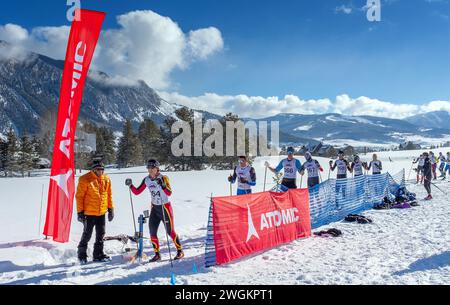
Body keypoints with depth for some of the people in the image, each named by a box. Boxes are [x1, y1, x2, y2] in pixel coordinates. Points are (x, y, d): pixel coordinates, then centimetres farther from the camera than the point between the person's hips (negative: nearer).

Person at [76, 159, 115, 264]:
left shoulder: (106, 179, 6)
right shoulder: (85, 179, -9)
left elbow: (109, 195, 13)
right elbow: (79, 196, -8)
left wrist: (111, 209, 10)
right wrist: (80, 212, -10)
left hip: (102, 212, 5)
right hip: (89, 213, -5)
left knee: (101, 235, 11)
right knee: (87, 235, 4)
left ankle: (98, 254, 23)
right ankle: (82, 255, 20)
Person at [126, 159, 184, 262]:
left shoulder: (163, 178, -15)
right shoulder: (146, 180, 1)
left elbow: (169, 193, -26)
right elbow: (137, 192, 6)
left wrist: (162, 185, -41)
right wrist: (131, 185, -10)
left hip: (165, 207, -5)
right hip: (154, 208, 5)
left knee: (170, 231, 0)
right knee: (152, 232, 2)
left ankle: (180, 251, 18)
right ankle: (157, 254, 16)